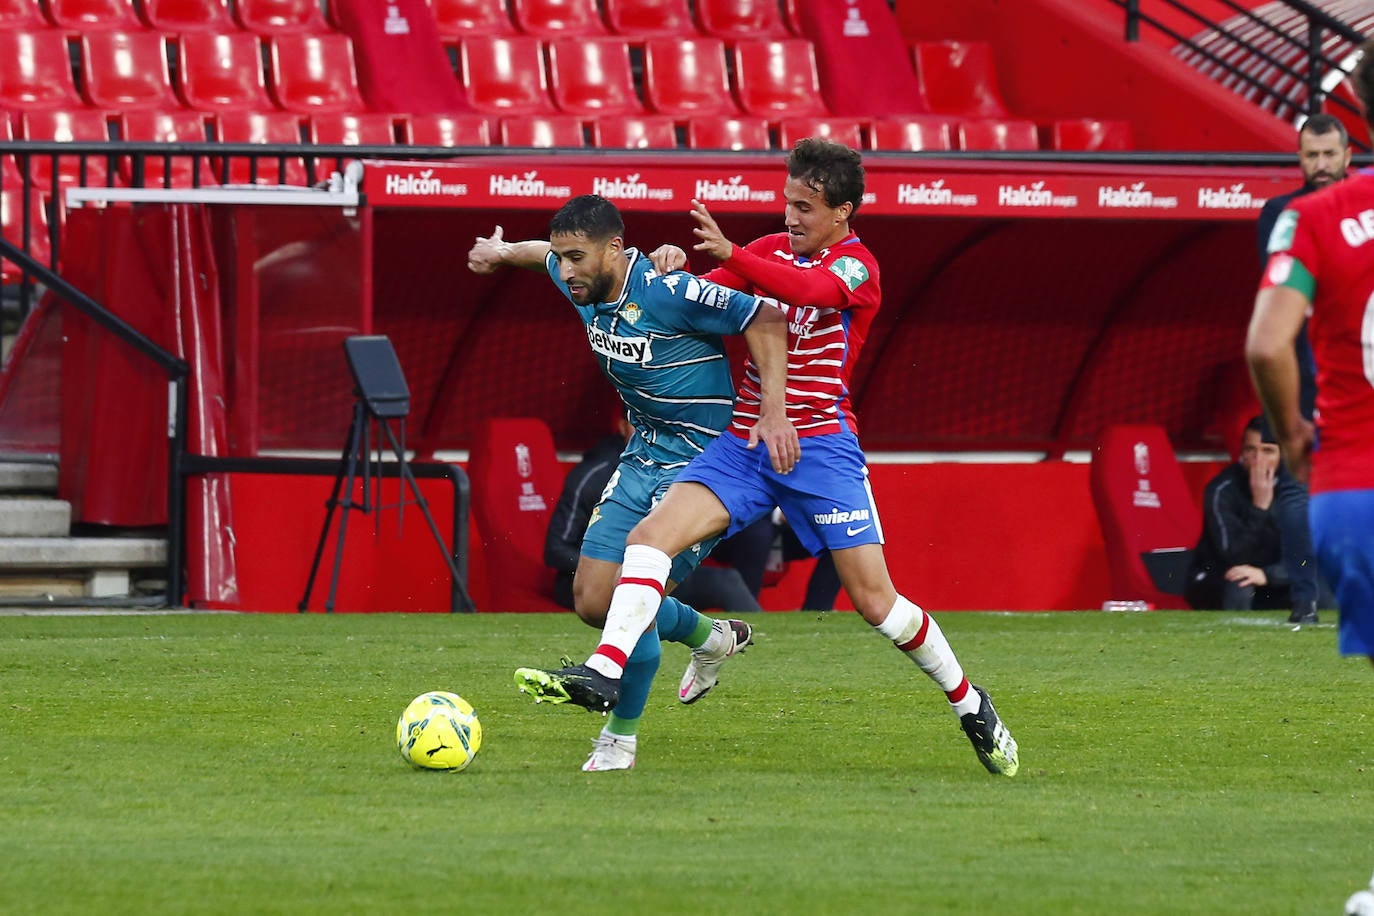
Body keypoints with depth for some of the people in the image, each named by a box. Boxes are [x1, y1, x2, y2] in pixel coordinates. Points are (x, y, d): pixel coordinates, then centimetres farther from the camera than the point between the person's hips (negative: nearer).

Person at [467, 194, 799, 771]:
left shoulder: (666, 292, -24)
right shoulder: (586, 289, 0)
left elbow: (765, 318, -23)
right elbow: (549, 255, 24)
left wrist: (774, 413, -29)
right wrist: (503, 252, 40)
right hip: (642, 457, 8)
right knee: (593, 601, 6)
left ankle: (620, 736, 4)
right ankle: (713, 638, 32)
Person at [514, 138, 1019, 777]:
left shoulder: (856, 265, -7)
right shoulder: (772, 250, 12)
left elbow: (815, 289, -30)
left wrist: (731, 255, -44)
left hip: (818, 447, -5)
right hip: (742, 443, 5)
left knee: (875, 599, -5)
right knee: (649, 535, -17)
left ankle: (971, 705, 14)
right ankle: (604, 675, -25)